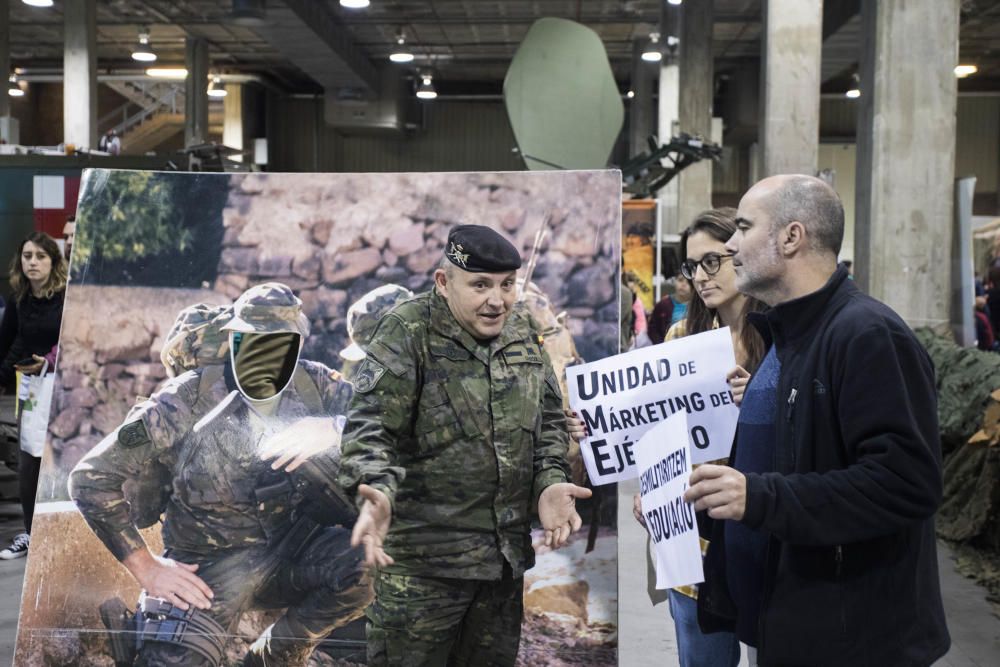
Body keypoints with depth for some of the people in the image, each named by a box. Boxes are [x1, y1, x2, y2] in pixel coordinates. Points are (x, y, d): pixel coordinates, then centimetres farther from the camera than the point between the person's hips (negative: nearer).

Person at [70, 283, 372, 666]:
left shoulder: (315, 386, -6)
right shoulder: (187, 400, -15)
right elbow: (91, 478, -12)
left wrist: (331, 430, -32)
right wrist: (146, 568, -12)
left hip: (292, 551, 3)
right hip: (207, 568, -2)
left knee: (365, 565, -25)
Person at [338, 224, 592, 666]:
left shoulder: (522, 335, 8)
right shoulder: (407, 334, -11)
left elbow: (549, 418, 16)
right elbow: (369, 427, -18)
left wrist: (551, 481, -2)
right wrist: (376, 493, -37)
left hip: (507, 554, 6)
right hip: (423, 559, -6)